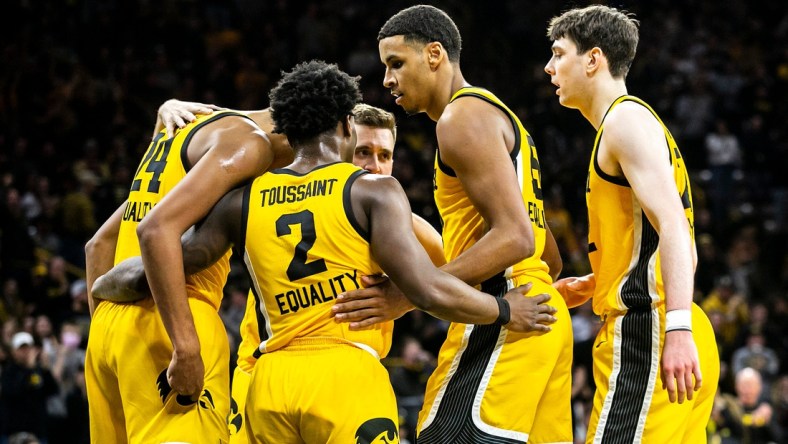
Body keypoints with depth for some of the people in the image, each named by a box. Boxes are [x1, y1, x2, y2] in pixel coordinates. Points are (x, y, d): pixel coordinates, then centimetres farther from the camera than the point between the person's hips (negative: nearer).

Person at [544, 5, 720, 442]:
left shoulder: (626, 118, -6)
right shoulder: (630, 119, 25)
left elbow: (672, 224, -19)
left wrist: (677, 328, -28)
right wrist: (592, 285, 23)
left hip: (647, 335, -10)